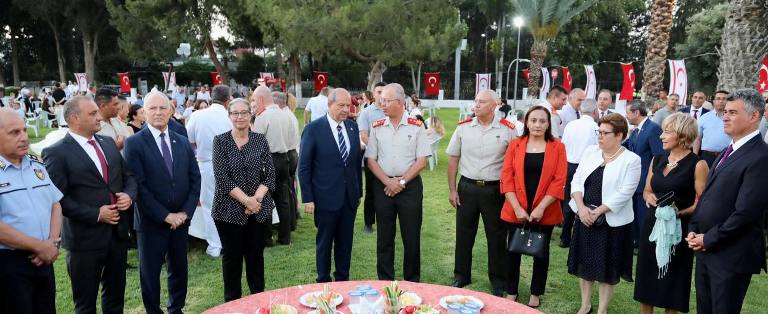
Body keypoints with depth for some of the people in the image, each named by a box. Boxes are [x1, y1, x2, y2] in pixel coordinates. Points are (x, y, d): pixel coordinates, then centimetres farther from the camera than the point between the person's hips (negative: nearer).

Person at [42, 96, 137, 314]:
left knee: (116, 295, 20)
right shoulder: (56, 153, -11)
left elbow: (128, 175, 14)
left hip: (118, 231, 6)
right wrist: (96, 214, -18)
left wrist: (129, 195, -6)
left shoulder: (108, 143, 9)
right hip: (85, 238, -6)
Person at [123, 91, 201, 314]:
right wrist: (165, 215, -15)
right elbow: (138, 185, -14)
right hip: (152, 222, -4)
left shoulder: (183, 142, 6)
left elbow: (195, 179, 5)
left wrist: (186, 212, -6)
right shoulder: (134, 143, -8)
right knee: (150, 273, 10)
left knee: (179, 269, 16)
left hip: (181, 219, 4)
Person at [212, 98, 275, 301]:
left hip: (259, 209, 2)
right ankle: (232, 301, 24)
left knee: (256, 254, 9)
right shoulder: (221, 141, -3)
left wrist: (257, 198, -15)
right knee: (232, 256, 9)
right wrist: (246, 200, -16)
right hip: (230, 209, -1)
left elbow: (270, 174, -1)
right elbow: (222, 178, -10)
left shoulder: (260, 140, 3)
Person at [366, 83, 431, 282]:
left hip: (410, 185, -2)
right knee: (384, 237, 9)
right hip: (383, 186, 2)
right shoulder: (376, 127, 5)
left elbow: (422, 160, -5)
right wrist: (388, 181, -9)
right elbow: (371, 160, 3)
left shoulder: (416, 127, -2)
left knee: (411, 237, 4)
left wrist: (401, 182, -11)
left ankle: (412, 281, 20)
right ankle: (385, 281, 23)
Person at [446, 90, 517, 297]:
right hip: (467, 187, 2)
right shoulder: (463, 127, 1)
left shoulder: (508, 130, -5)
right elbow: (453, 159, 5)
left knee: (496, 236, 9)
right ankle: (461, 276, 29)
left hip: (495, 189, -2)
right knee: (463, 234, 11)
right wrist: (452, 190, 2)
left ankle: (498, 282, 25)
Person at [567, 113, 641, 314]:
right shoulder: (590, 151, 4)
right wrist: (581, 207, -13)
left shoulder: (631, 160, -10)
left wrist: (597, 211, -17)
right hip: (585, 218, 5)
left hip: (612, 221, -4)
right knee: (585, 262, 14)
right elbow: (577, 180, 1)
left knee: (607, 267, 7)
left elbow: (624, 193, -15)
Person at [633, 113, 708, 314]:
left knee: (671, 282, 7)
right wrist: (650, 197, -6)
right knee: (647, 278, 13)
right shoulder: (657, 160, 7)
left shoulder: (697, 164, -11)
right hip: (652, 226, 5)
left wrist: (680, 212, -27)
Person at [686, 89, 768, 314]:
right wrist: (693, 230, 3)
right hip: (706, 250, 8)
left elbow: (745, 212, -22)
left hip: (731, 255, -8)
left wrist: (709, 239, -14)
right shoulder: (729, 151, 13)